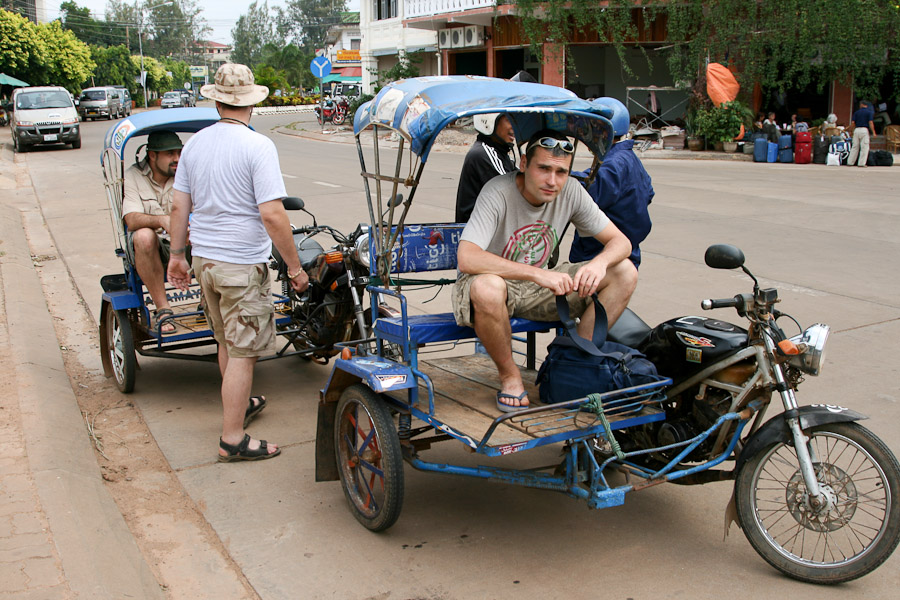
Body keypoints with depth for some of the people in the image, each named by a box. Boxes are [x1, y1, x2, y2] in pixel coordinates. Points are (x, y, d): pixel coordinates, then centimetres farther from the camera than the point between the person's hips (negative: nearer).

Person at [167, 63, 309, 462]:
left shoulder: (194, 144, 6)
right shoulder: (257, 146, -14)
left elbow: (179, 208, 9)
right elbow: (272, 214, -20)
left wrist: (177, 255, 19)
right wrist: (294, 267, -12)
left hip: (204, 259, 7)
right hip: (242, 264, -7)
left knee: (227, 342, 23)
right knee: (242, 351, 1)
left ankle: (239, 406, 41)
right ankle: (232, 439, 6)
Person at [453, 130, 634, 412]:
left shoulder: (571, 191, -9)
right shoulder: (498, 193, -25)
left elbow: (620, 241, -5)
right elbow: (466, 259, -37)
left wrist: (599, 263, -30)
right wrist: (537, 274, -42)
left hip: (537, 288, 5)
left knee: (624, 274, -9)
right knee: (487, 289, -42)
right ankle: (509, 375, -14)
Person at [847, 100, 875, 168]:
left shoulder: (856, 112, 9)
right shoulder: (869, 112, 0)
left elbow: (853, 123, 4)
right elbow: (870, 123, -8)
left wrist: (852, 131, 18)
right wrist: (873, 132, -4)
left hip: (856, 130, 4)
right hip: (864, 130, -4)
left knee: (854, 147, 9)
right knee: (864, 147, 0)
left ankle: (850, 162, 8)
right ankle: (861, 163, -4)